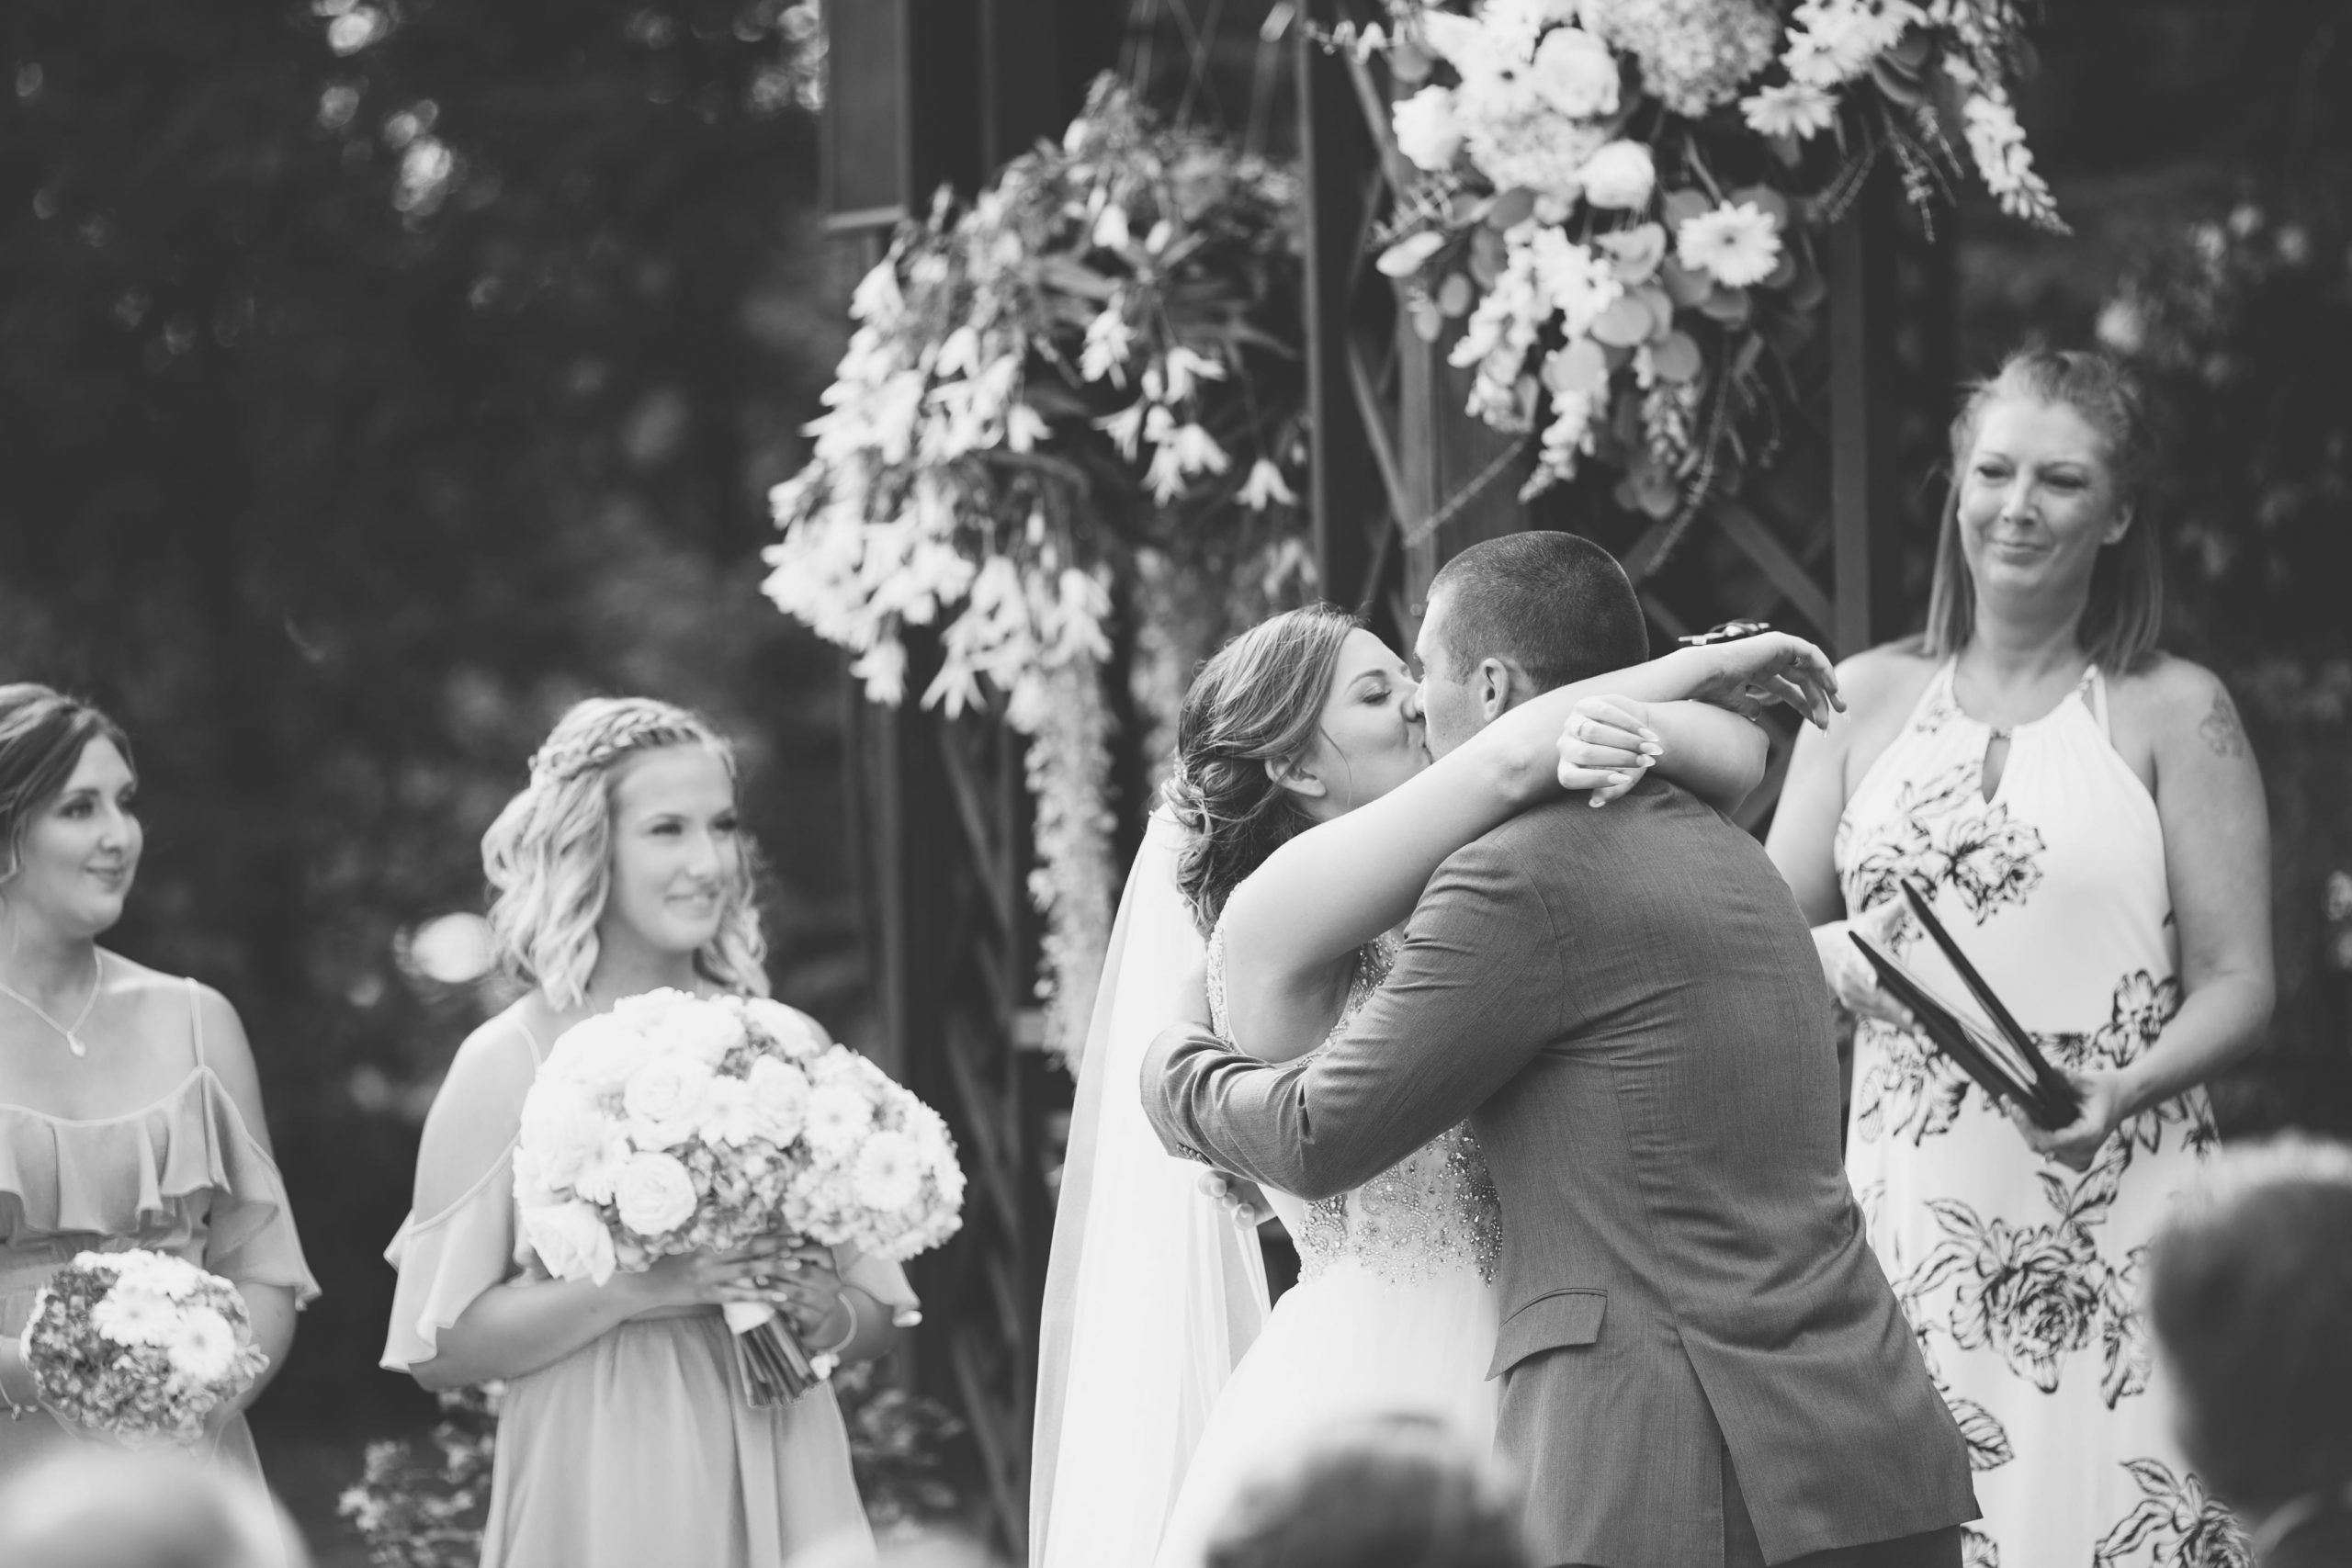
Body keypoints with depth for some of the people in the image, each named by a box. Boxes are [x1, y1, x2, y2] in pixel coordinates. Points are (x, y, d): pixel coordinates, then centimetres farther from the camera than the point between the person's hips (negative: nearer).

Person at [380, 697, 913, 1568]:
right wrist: (633, 1289, -18)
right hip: (601, 1497, -3)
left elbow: (878, 1318, 12)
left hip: (777, 1491, 3)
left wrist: (827, 1314, -9)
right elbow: (440, 1348, -8)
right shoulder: (510, 1064, -5)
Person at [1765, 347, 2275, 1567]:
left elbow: (2237, 984, 0)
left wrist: (2123, 1091, -18)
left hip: (2111, 1227, -3)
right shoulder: (1868, 700, 11)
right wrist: (1835, 961, -8)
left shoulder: (2172, 712, 3)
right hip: (1906, 1212, 3)